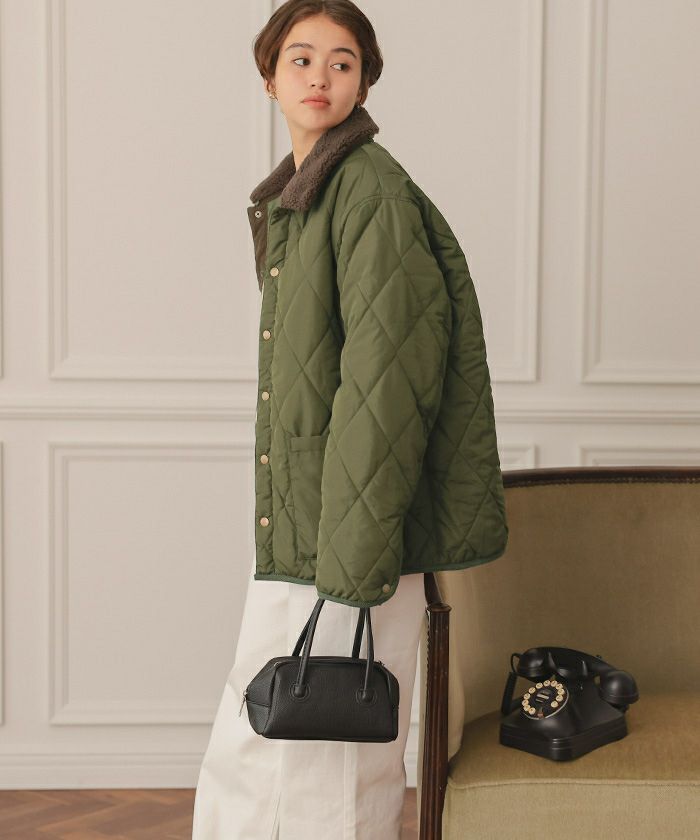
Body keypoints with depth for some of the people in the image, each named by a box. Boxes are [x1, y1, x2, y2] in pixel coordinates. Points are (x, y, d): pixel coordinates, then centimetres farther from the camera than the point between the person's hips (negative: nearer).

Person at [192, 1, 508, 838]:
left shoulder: (371, 189, -12)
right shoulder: (288, 199, 16)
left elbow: (388, 378, -19)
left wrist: (356, 561, -21)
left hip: (351, 545, -9)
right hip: (288, 543, 9)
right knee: (248, 763, 15)